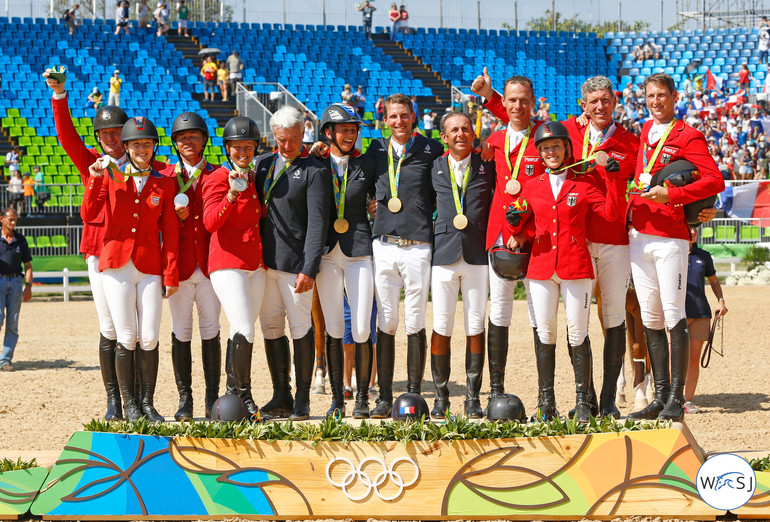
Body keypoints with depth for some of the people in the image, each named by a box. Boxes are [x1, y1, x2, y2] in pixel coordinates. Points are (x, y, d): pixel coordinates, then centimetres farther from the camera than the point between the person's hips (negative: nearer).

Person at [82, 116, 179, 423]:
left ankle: (147, 404, 6)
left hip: (150, 266, 1)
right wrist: (95, 180, -15)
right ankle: (129, 405, 7)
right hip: (116, 264, -1)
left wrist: (170, 274, -1)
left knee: (150, 339, -4)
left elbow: (170, 232, 5)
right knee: (127, 338, -3)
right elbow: (88, 215, -3)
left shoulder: (164, 183, 7)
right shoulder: (111, 175, 6)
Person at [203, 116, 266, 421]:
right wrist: (232, 194, -31)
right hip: (227, 263, -8)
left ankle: (234, 396, 15)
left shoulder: (254, 178, 16)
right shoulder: (219, 178, -6)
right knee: (244, 331, -16)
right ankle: (242, 395, -7)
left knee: (243, 332, 9)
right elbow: (210, 222, -20)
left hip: (255, 264, 8)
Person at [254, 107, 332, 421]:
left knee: (301, 329, -1)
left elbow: (317, 223, -10)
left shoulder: (314, 171, -4)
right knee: (271, 328, 8)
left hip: (295, 264, -6)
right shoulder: (264, 164, 14)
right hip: (263, 261, 6)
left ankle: (302, 400, 6)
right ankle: (281, 396, 17)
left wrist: (309, 269, -17)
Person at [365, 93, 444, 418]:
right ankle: (384, 397, 7)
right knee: (386, 322, 3)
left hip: (418, 247, -2)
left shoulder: (431, 150, 5)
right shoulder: (377, 150, 14)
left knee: (415, 324, -1)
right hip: (384, 244, 2)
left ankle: (414, 394, 6)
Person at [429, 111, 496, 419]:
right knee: (441, 327, -2)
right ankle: (441, 397, 8)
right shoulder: (434, 168, 10)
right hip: (444, 253, 0)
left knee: (475, 327, 2)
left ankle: (473, 398, 9)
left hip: (478, 255, 0)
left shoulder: (488, 166, 8)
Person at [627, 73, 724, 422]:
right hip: (638, 233, 7)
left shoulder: (688, 137, -4)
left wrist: (671, 195, -22)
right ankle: (661, 396, 12)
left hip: (670, 236, -7)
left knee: (674, 316, -8)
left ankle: (676, 399, -6)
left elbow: (716, 181, -15)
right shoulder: (645, 131, 17)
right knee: (650, 318, 7)